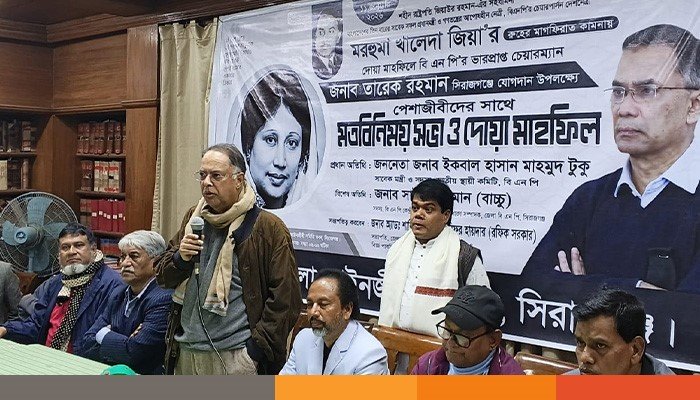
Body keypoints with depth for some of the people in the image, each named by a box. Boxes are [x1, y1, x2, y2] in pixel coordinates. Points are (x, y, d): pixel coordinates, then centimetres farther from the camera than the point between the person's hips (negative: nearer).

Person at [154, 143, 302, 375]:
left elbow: (285, 300, -9)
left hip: (234, 357, -6)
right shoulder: (193, 218, 12)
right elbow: (162, 276, 17)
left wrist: (257, 348, -12)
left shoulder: (268, 228, -8)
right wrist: (180, 258, -5)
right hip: (185, 353, 6)